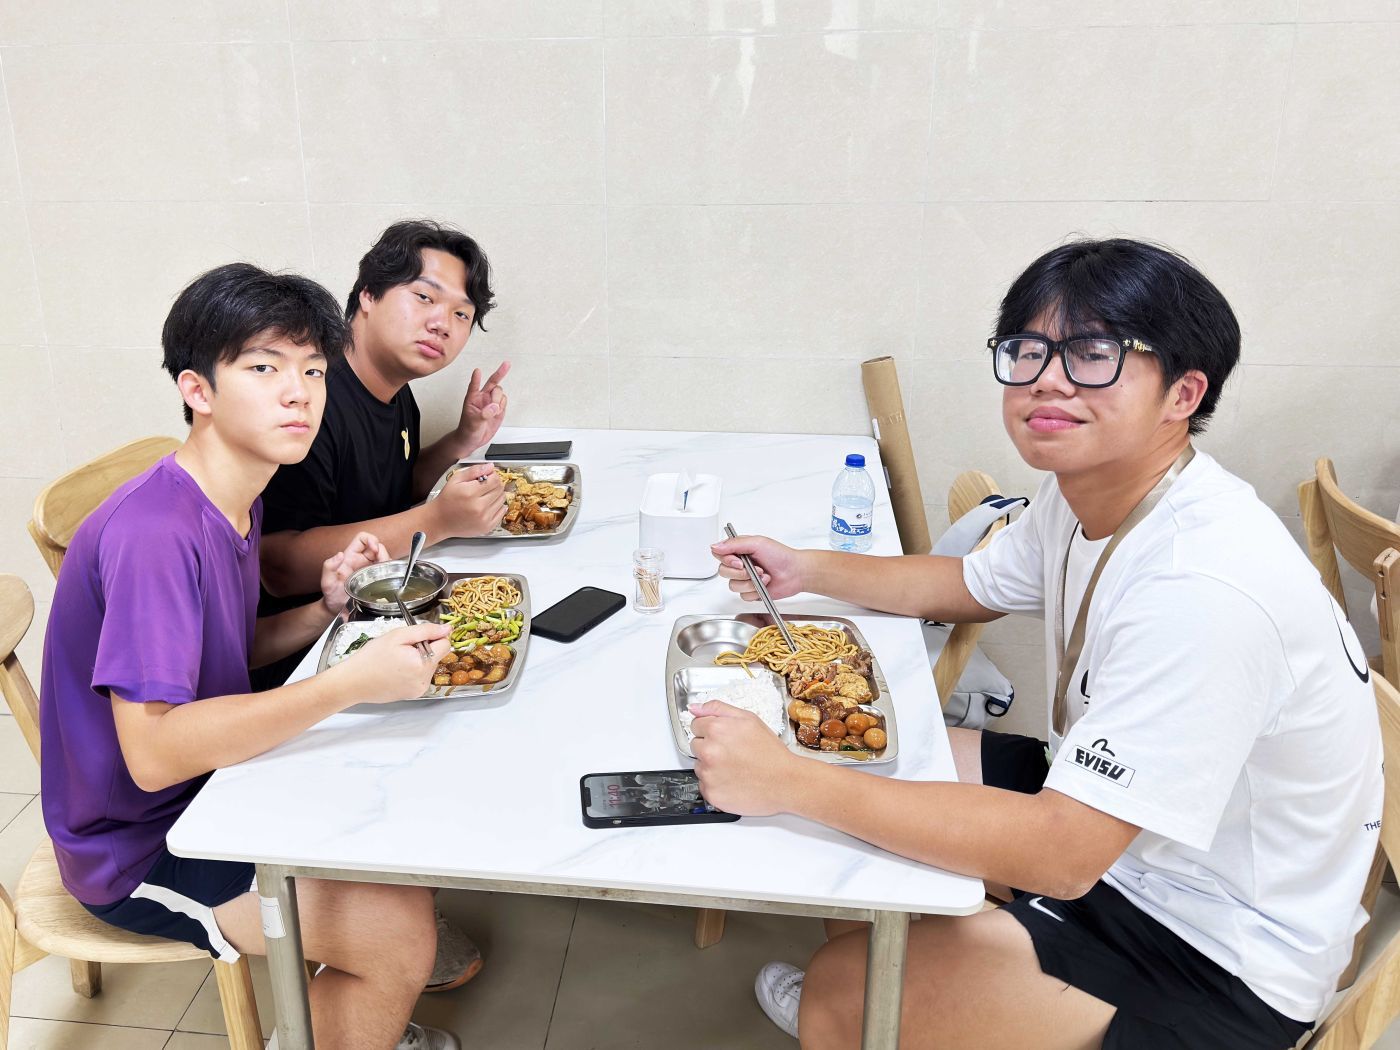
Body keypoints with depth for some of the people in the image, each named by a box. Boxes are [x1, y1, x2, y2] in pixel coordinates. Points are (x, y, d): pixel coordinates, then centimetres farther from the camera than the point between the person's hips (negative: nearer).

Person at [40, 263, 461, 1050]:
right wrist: (352, 682, -35)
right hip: (138, 846, -9)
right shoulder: (153, 531, -29)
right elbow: (153, 752, -33)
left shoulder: (235, 500, 1)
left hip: (209, 785, 9)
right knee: (401, 932, -15)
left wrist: (324, 610, -7)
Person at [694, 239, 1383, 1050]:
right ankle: (842, 977, 35)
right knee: (865, 759, 10)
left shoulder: (1206, 590, -35)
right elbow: (974, 586, 14)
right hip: (1104, 812, 9)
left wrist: (789, 782, -36)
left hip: (1222, 955, -8)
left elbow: (1060, 854, -35)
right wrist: (806, 570, 2)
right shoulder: (1086, 496, -5)